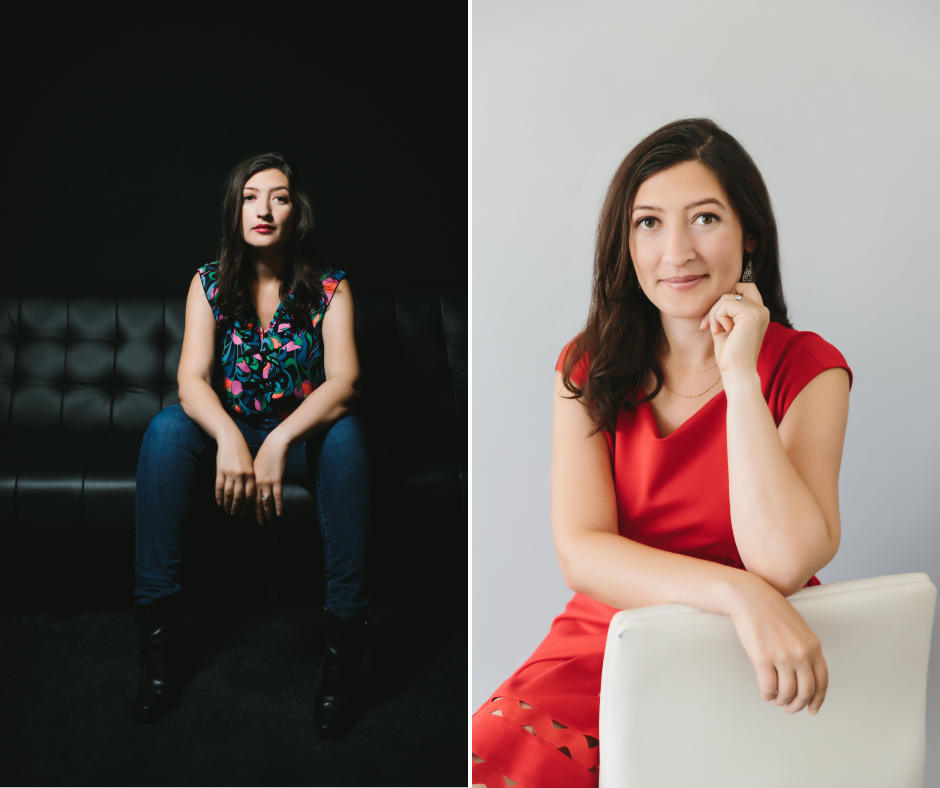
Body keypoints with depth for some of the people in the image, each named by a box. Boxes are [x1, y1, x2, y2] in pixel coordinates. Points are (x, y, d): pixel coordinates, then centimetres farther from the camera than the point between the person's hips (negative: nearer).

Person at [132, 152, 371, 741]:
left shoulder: (330, 288, -6)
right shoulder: (209, 284, -1)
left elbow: (343, 382, -19)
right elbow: (192, 379, -14)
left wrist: (277, 443, -36)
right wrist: (231, 439, -36)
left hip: (304, 437, -1)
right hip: (229, 431, 2)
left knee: (347, 433, -34)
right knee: (167, 427, -28)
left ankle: (346, 640, -32)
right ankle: (159, 630, -26)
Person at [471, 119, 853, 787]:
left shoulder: (807, 369, -4)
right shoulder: (587, 368, 3)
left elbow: (782, 562, -20)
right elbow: (581, 553, -11)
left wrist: (738, 373, -18)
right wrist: (737, 593, -27)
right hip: (605, 646, 1)